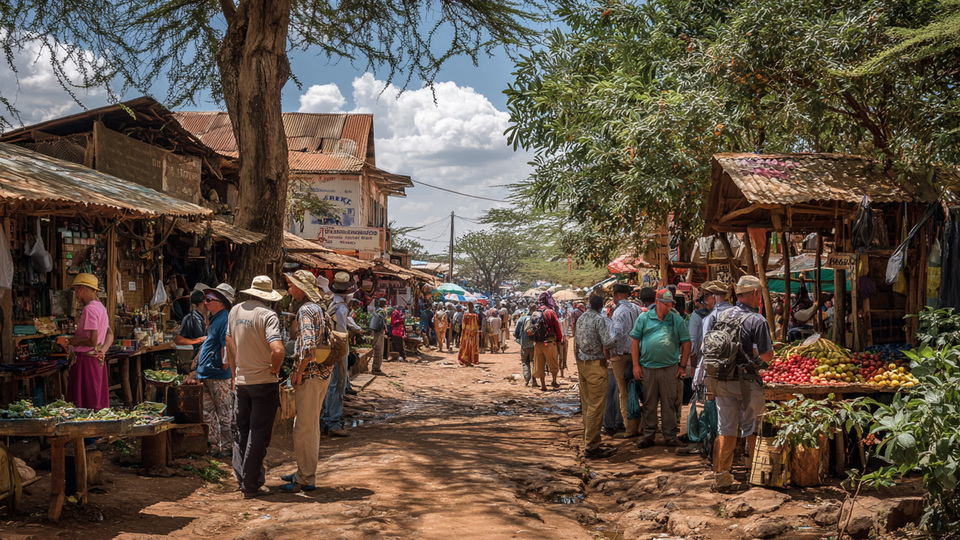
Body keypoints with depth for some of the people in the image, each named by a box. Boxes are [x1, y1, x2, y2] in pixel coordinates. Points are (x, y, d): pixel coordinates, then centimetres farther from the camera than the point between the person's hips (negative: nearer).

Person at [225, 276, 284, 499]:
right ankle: (251, 486, 5)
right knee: (259, 434, 1)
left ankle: (243, 477, 23)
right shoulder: (267, 315, -16)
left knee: (242, 431, 17)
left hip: (242, 381, 6)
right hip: (264, 381, -6)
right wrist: (275, 370, -9)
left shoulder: (235, 311, 6)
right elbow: (277, 350, -28)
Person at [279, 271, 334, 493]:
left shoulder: (306, 310, -16)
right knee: (310, 425, 18)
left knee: (304, 428, -2)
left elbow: (308, 345, -27)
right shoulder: (318, 307, 13)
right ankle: (305, 473, 29)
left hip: (310, 375, -10)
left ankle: (305, 480, 4)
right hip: (322, 372, 10)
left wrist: (298, 372, -19)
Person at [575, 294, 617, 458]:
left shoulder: (581, 318, 9)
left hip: (582, 363, 8)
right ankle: (591, 447, -6)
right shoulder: (599, 319, -13)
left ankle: (588, 440, 21)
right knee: (596, 406, -6)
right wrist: (615, 338, 2)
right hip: (595, 364, -8)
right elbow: (607, 343, -17)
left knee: (587, 405, 14)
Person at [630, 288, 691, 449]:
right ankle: (648, 435, 17)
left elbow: (686, 343, 8)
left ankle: (670, 435, 14)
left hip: (669, 368, 0)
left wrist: (682, 366, 3)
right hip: (647, 367, 0)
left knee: (669, 403, 4)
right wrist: (636, 365, -1)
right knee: (649, 403, 8)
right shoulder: (644, 318, 4)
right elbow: (635, 341, 4)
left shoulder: (677, 320, 6)